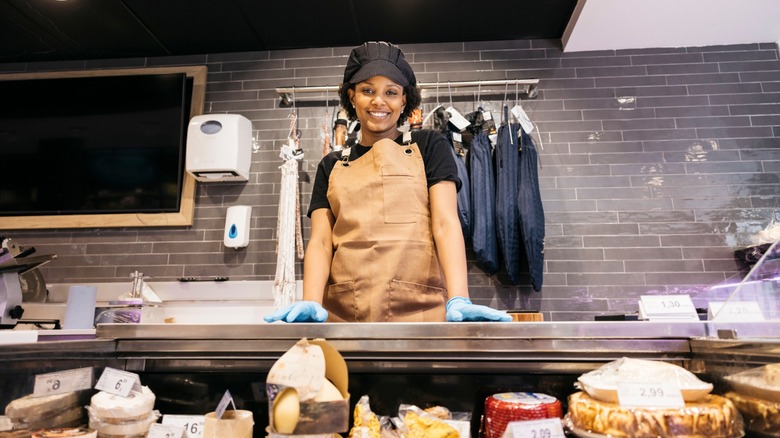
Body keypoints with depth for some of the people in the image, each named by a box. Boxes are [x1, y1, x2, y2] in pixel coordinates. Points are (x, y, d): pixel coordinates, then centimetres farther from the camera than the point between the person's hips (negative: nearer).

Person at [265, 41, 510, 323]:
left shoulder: (429, 147, 7)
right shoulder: (331, 166, 14)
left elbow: (445, 223, -5)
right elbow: (320, 241, 3)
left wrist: (458, 300, -19)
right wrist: (311, 304, -14)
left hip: (419, 309, -2)